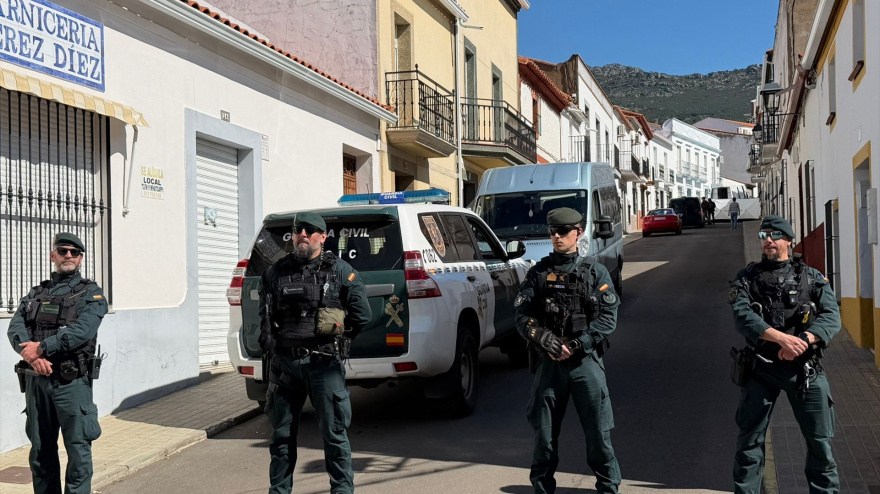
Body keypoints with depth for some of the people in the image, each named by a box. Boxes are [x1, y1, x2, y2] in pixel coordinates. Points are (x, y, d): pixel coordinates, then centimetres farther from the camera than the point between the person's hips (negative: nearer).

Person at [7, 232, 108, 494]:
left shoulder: (91, 293, 2)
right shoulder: (36, 293, 16)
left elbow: (82, 331, -14)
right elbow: (15, 328, 1)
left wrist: (41, 347, -19)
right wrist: (29, 352, -18)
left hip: (72, 381, -4)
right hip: (36, 381, 5)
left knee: (78, 448, -2)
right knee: (41, 450, 12)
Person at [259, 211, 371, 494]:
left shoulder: (340, 271, 1)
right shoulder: (275, 273, 11)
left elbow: (362, 314, 2)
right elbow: (265, 314, 15)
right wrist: (267, 339, 2)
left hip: (325, 363, -3)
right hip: (284, 363, 3)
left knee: (334, 433, 3)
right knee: (282, 434, 12)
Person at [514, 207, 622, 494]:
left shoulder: (596, 274, 5)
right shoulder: (538, 274, 7)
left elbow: (608, 318, -2)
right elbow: (523, 316, 1)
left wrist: (577, 345, -13)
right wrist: (545, 339, -16)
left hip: (586, 360, -1)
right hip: (549, 362, 1)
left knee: (598, 430, -1)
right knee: (544, 431, 8)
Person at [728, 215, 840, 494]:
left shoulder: (812, 278, 7)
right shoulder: (748, 278, 5)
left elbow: (832, 317, -5)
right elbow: (742, 316, -11)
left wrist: (803, 340, -23)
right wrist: (782, 338, -25)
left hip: (804, 368, 1)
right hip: (761, 368, 0)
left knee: (820, 439, 5)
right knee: (750, 439, 4)